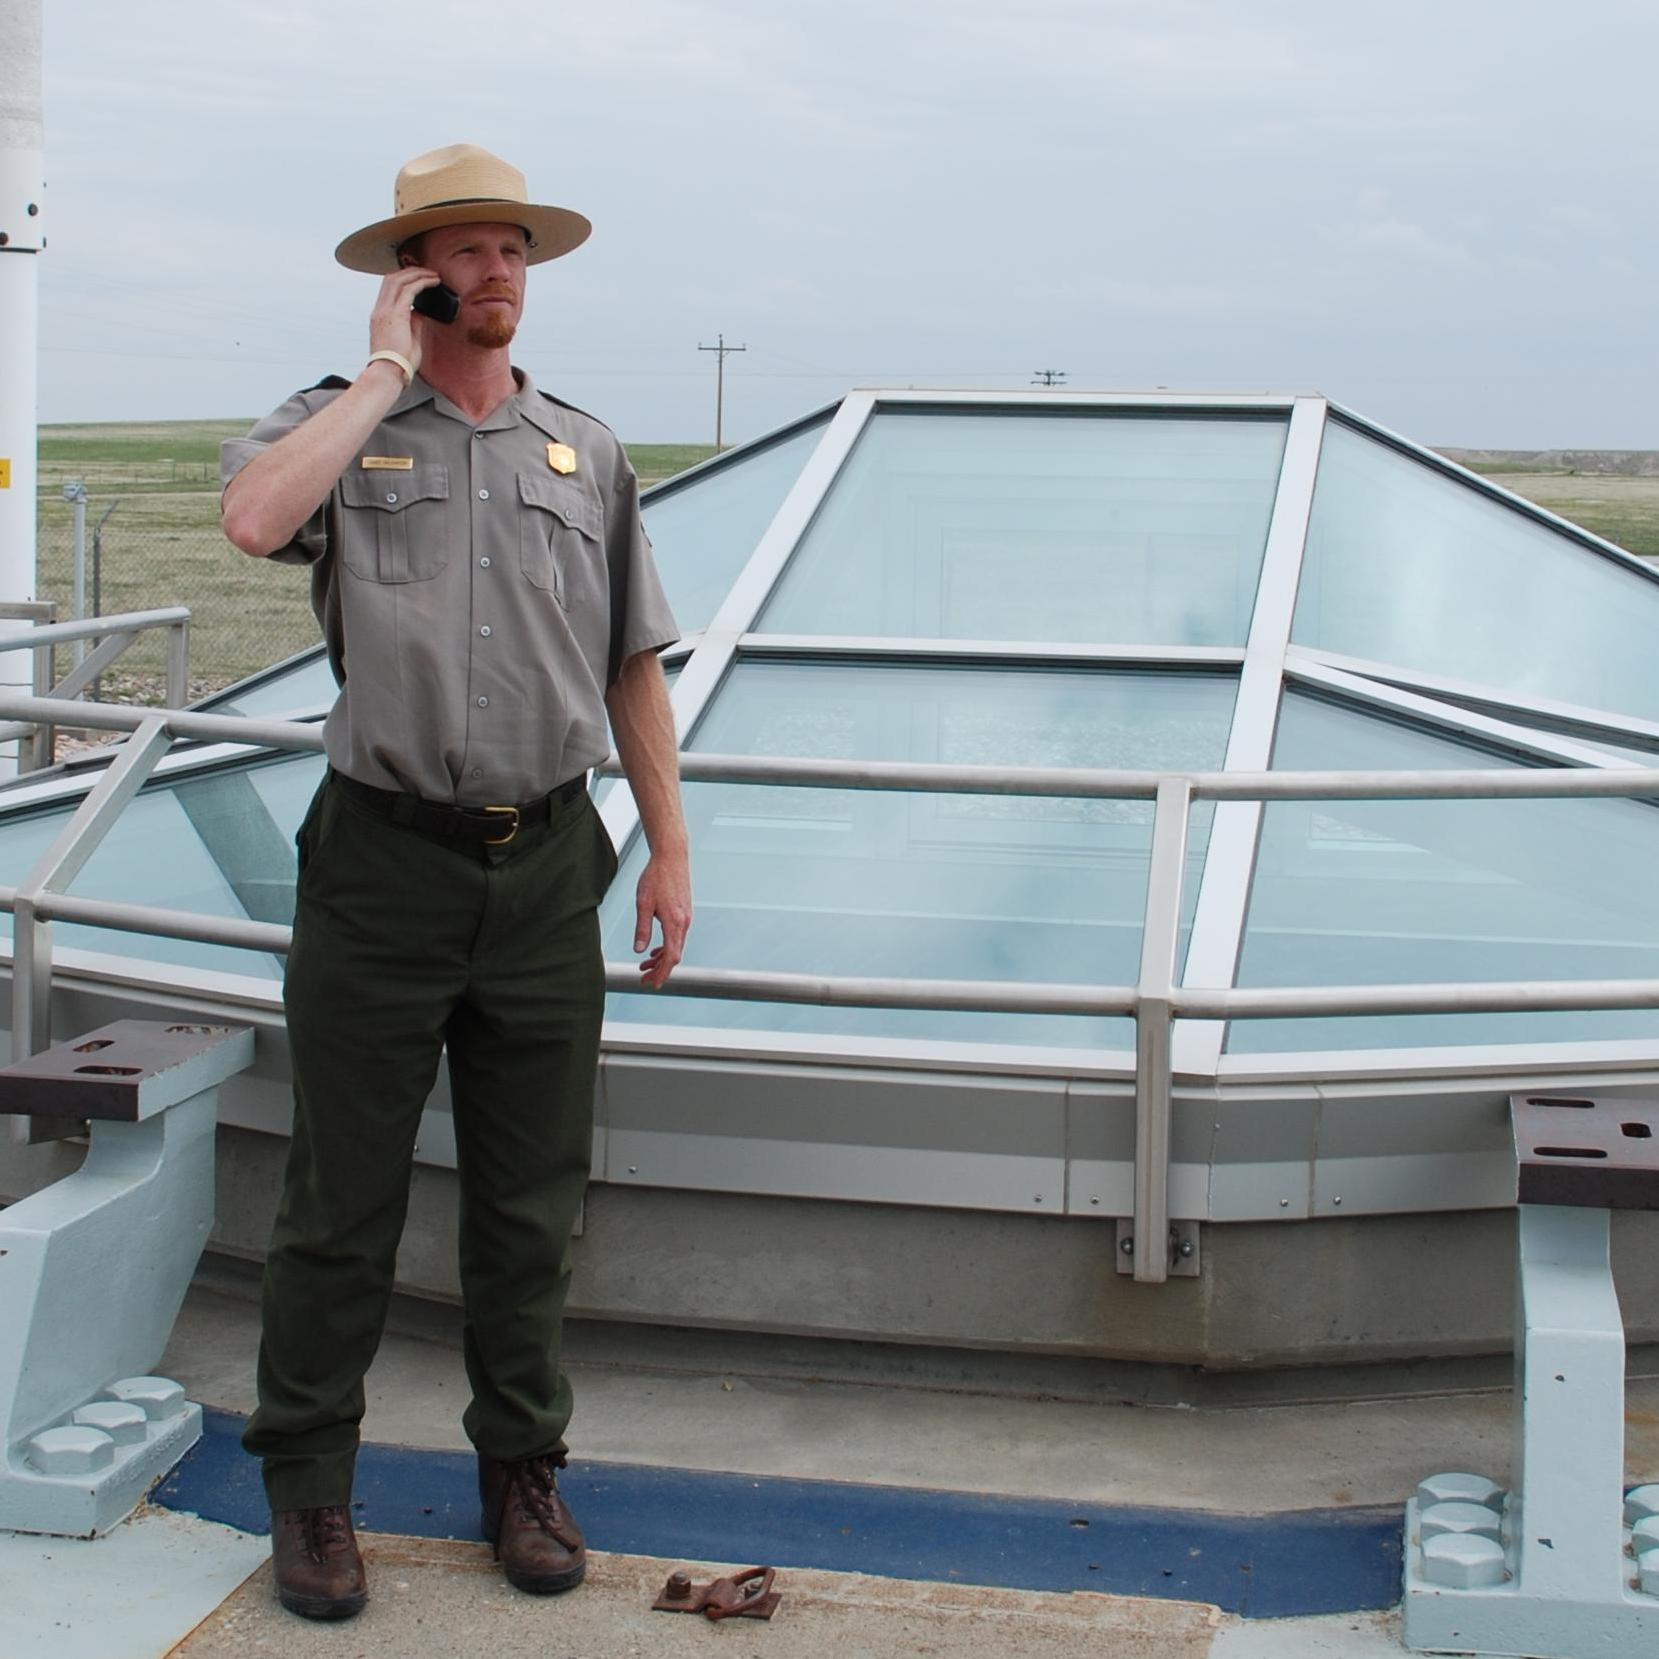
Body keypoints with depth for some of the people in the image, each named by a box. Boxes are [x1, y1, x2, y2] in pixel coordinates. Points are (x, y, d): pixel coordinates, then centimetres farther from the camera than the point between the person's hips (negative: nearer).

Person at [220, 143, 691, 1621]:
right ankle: (309, 1484, 20)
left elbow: (633, 668, 14)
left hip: (545, 869, 3)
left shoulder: (587, 454, 12)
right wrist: (390, 370, -11)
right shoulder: (335, 426, 3)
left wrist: (671, 850, 8)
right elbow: (256, 518, -22)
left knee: (531, 1204, 11)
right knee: (343, 1201, 5)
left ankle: (522, 1468, 26)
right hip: (383, 862, -2)